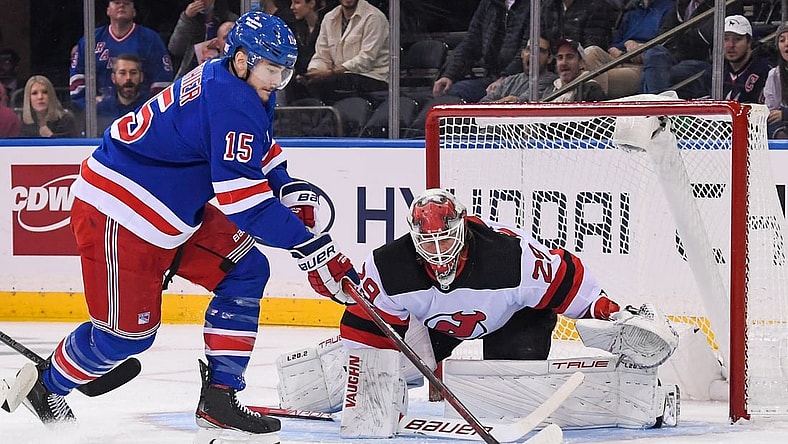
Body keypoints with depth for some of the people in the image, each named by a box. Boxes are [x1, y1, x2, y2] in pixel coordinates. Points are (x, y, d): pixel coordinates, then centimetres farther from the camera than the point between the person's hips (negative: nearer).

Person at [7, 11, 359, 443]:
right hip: (115, 217, -10)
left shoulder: (224, 81, 3)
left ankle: (218, 399, 3)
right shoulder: (231, 104, -27)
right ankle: (45, 387, 25)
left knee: (245, 271, 2)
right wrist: (312, 249, -29)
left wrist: (293, 192, 3)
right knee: (128, 330, -1)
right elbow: (245, 204, -30)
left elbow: (260, 152, 21)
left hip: (173, 210, 10)